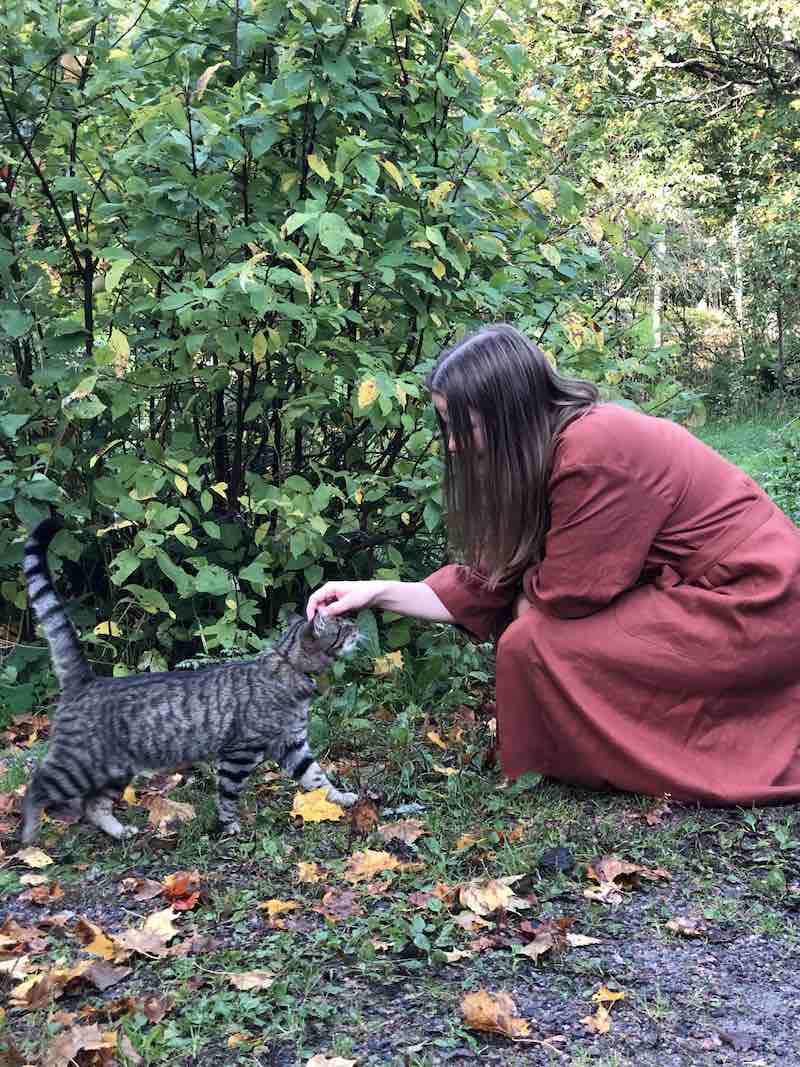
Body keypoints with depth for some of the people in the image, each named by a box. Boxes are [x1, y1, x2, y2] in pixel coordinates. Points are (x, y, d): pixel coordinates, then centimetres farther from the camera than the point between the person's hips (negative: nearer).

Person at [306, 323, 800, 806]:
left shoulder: (597, 452, -25)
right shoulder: (547, 452, 4)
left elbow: (569, 593, -19)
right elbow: (487, 585, 6)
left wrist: (529, 587, 3)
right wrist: (378, 592, 2)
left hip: (750, 608, -9)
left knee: (536, 643, -15)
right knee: (532, 620, 5)